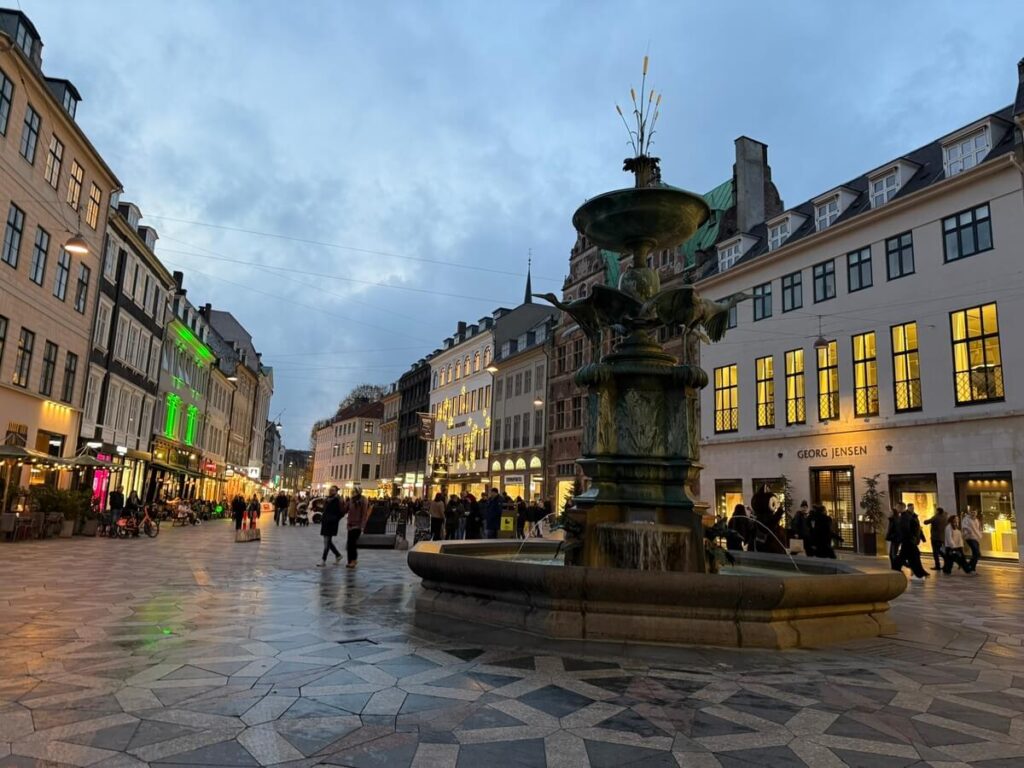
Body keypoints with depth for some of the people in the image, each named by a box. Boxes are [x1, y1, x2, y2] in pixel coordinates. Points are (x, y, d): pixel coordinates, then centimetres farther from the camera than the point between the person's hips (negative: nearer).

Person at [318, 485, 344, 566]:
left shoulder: (337, 500, -12)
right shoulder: (328, 499, 12)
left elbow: (341, 513, -13)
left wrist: (335, 519, -12)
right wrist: (322, 519, 12)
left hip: (331, 524, -8)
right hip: (325, 523, 8)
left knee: (327, 541, -6)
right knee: (328, 541, 13)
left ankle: (323, 560, -2)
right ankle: (338, 555, 27)